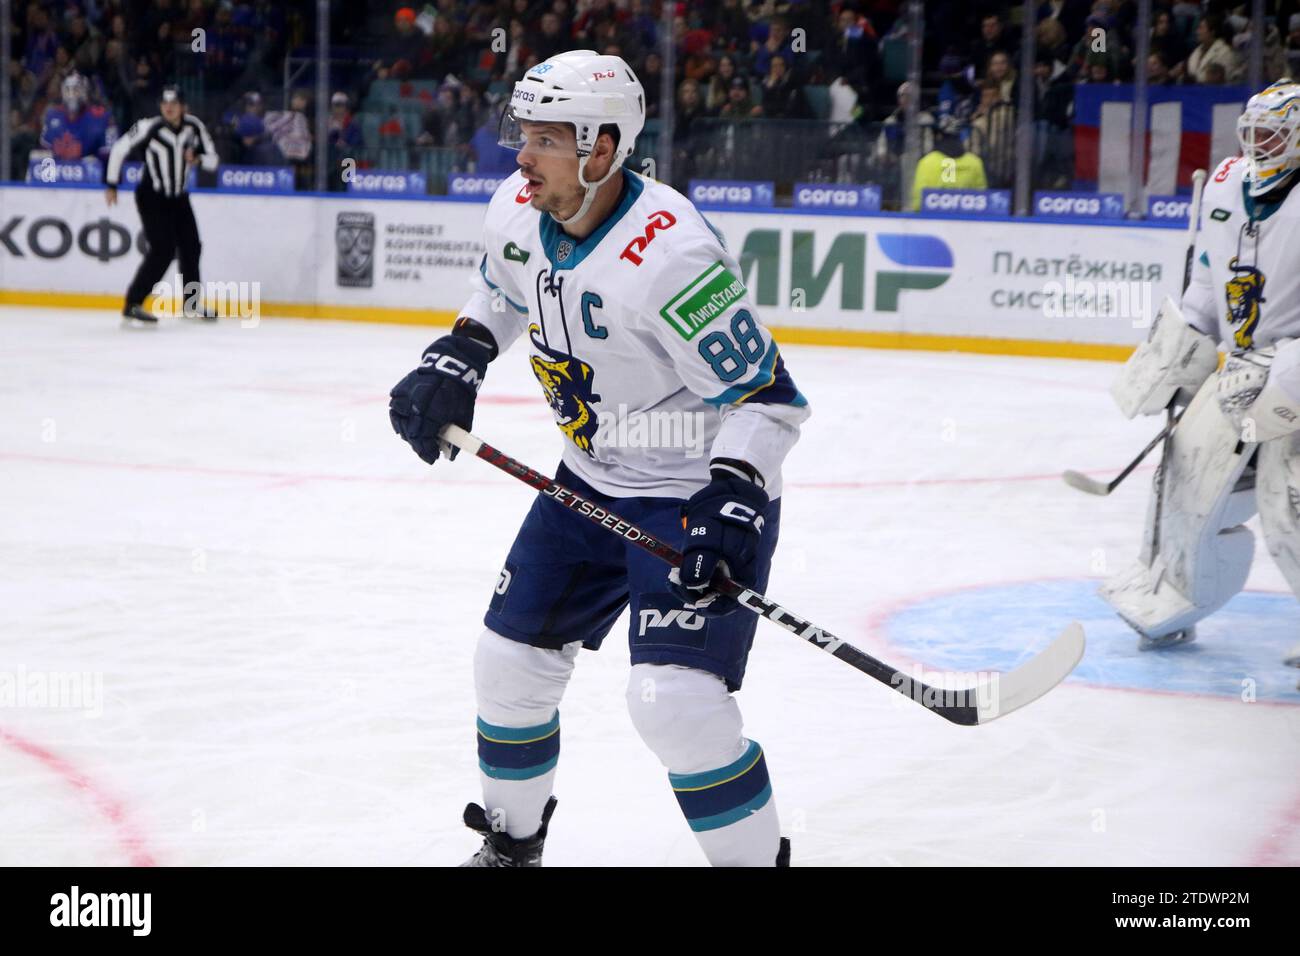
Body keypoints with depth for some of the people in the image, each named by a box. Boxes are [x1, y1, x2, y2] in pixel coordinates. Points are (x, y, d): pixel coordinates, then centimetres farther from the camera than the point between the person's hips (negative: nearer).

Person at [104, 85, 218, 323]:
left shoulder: (194, 127, -5)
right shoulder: (149, 128, -19)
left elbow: (212, 159, 3)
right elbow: (119, 149, -11)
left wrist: (197, 159, -20)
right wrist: (112, 185, -8)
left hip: (178, 198, 6)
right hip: (152, 197, -6)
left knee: (190, 248, 10)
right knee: (163, 250, -17)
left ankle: (192, 304, 27)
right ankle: (133, 303, -12)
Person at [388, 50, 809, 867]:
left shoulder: (668, 252, -31)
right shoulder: (519, 211, -7)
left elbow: (765, 396, -26)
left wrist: (729, 502, -35)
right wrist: (455, 361, 3)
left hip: (700, 492, -8)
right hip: (592, 480, 8)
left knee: (674, 699, -20)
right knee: (511, 661, 12)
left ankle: (757, 856, 0)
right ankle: (511, 843, 35)